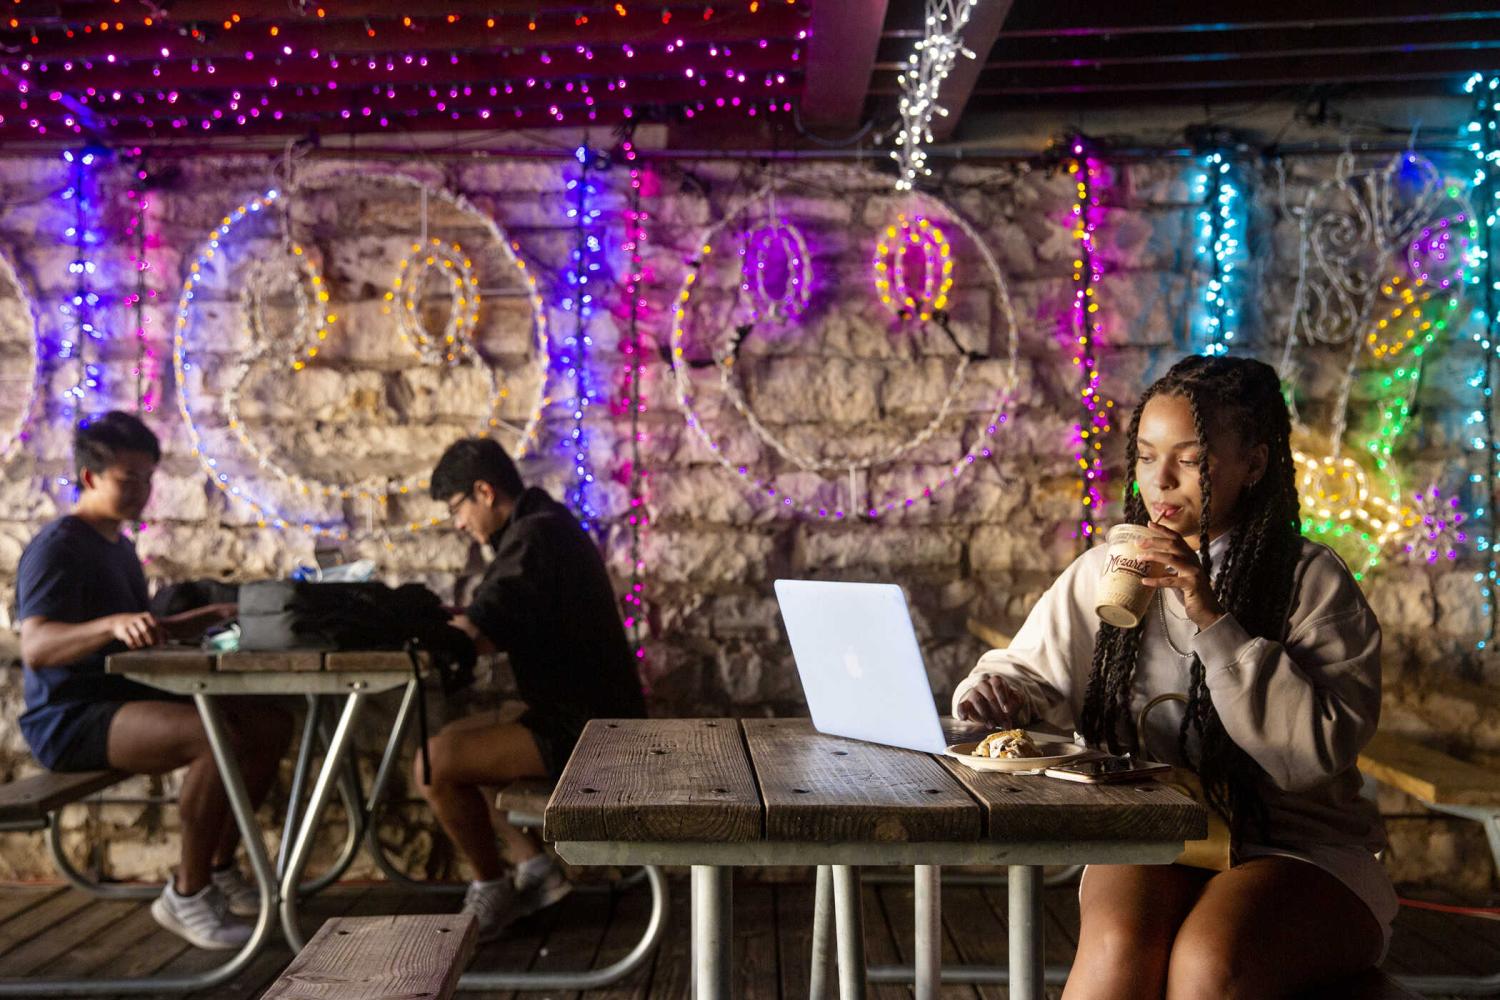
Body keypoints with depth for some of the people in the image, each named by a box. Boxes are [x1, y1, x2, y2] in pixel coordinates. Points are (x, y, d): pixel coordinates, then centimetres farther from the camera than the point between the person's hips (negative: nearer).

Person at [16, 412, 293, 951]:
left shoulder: (120, 546, 18)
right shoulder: (56, 548, -13)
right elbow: (35, 648, -28)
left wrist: (213, 614, 13)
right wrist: (113, 623, -46)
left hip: (125, 699, 9)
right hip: (68, 719, -9)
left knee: (273, 724, -2)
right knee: (221, 734, -32)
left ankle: (219, 868, 7)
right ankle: (186, 893, -15)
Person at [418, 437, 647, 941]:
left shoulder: (535, 536, -18)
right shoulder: (545, 528, 15)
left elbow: (473, 635, -27)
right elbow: (495, 627, 15)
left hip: (582, 733, -11)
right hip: (582, 717, 11)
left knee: (435, 765, -15)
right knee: (452, 738, 21)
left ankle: (492, 891, 5)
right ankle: (534, 868, 17)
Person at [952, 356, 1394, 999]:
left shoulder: (1313, 581, -2)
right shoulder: (1104, 572, 8)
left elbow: (1320, 750, -12)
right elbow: (1024, 673, 13)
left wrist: (1213, 621, -19)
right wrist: (992, 694, -11)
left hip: (1296, 846, -1)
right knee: (1118, 947, -31)